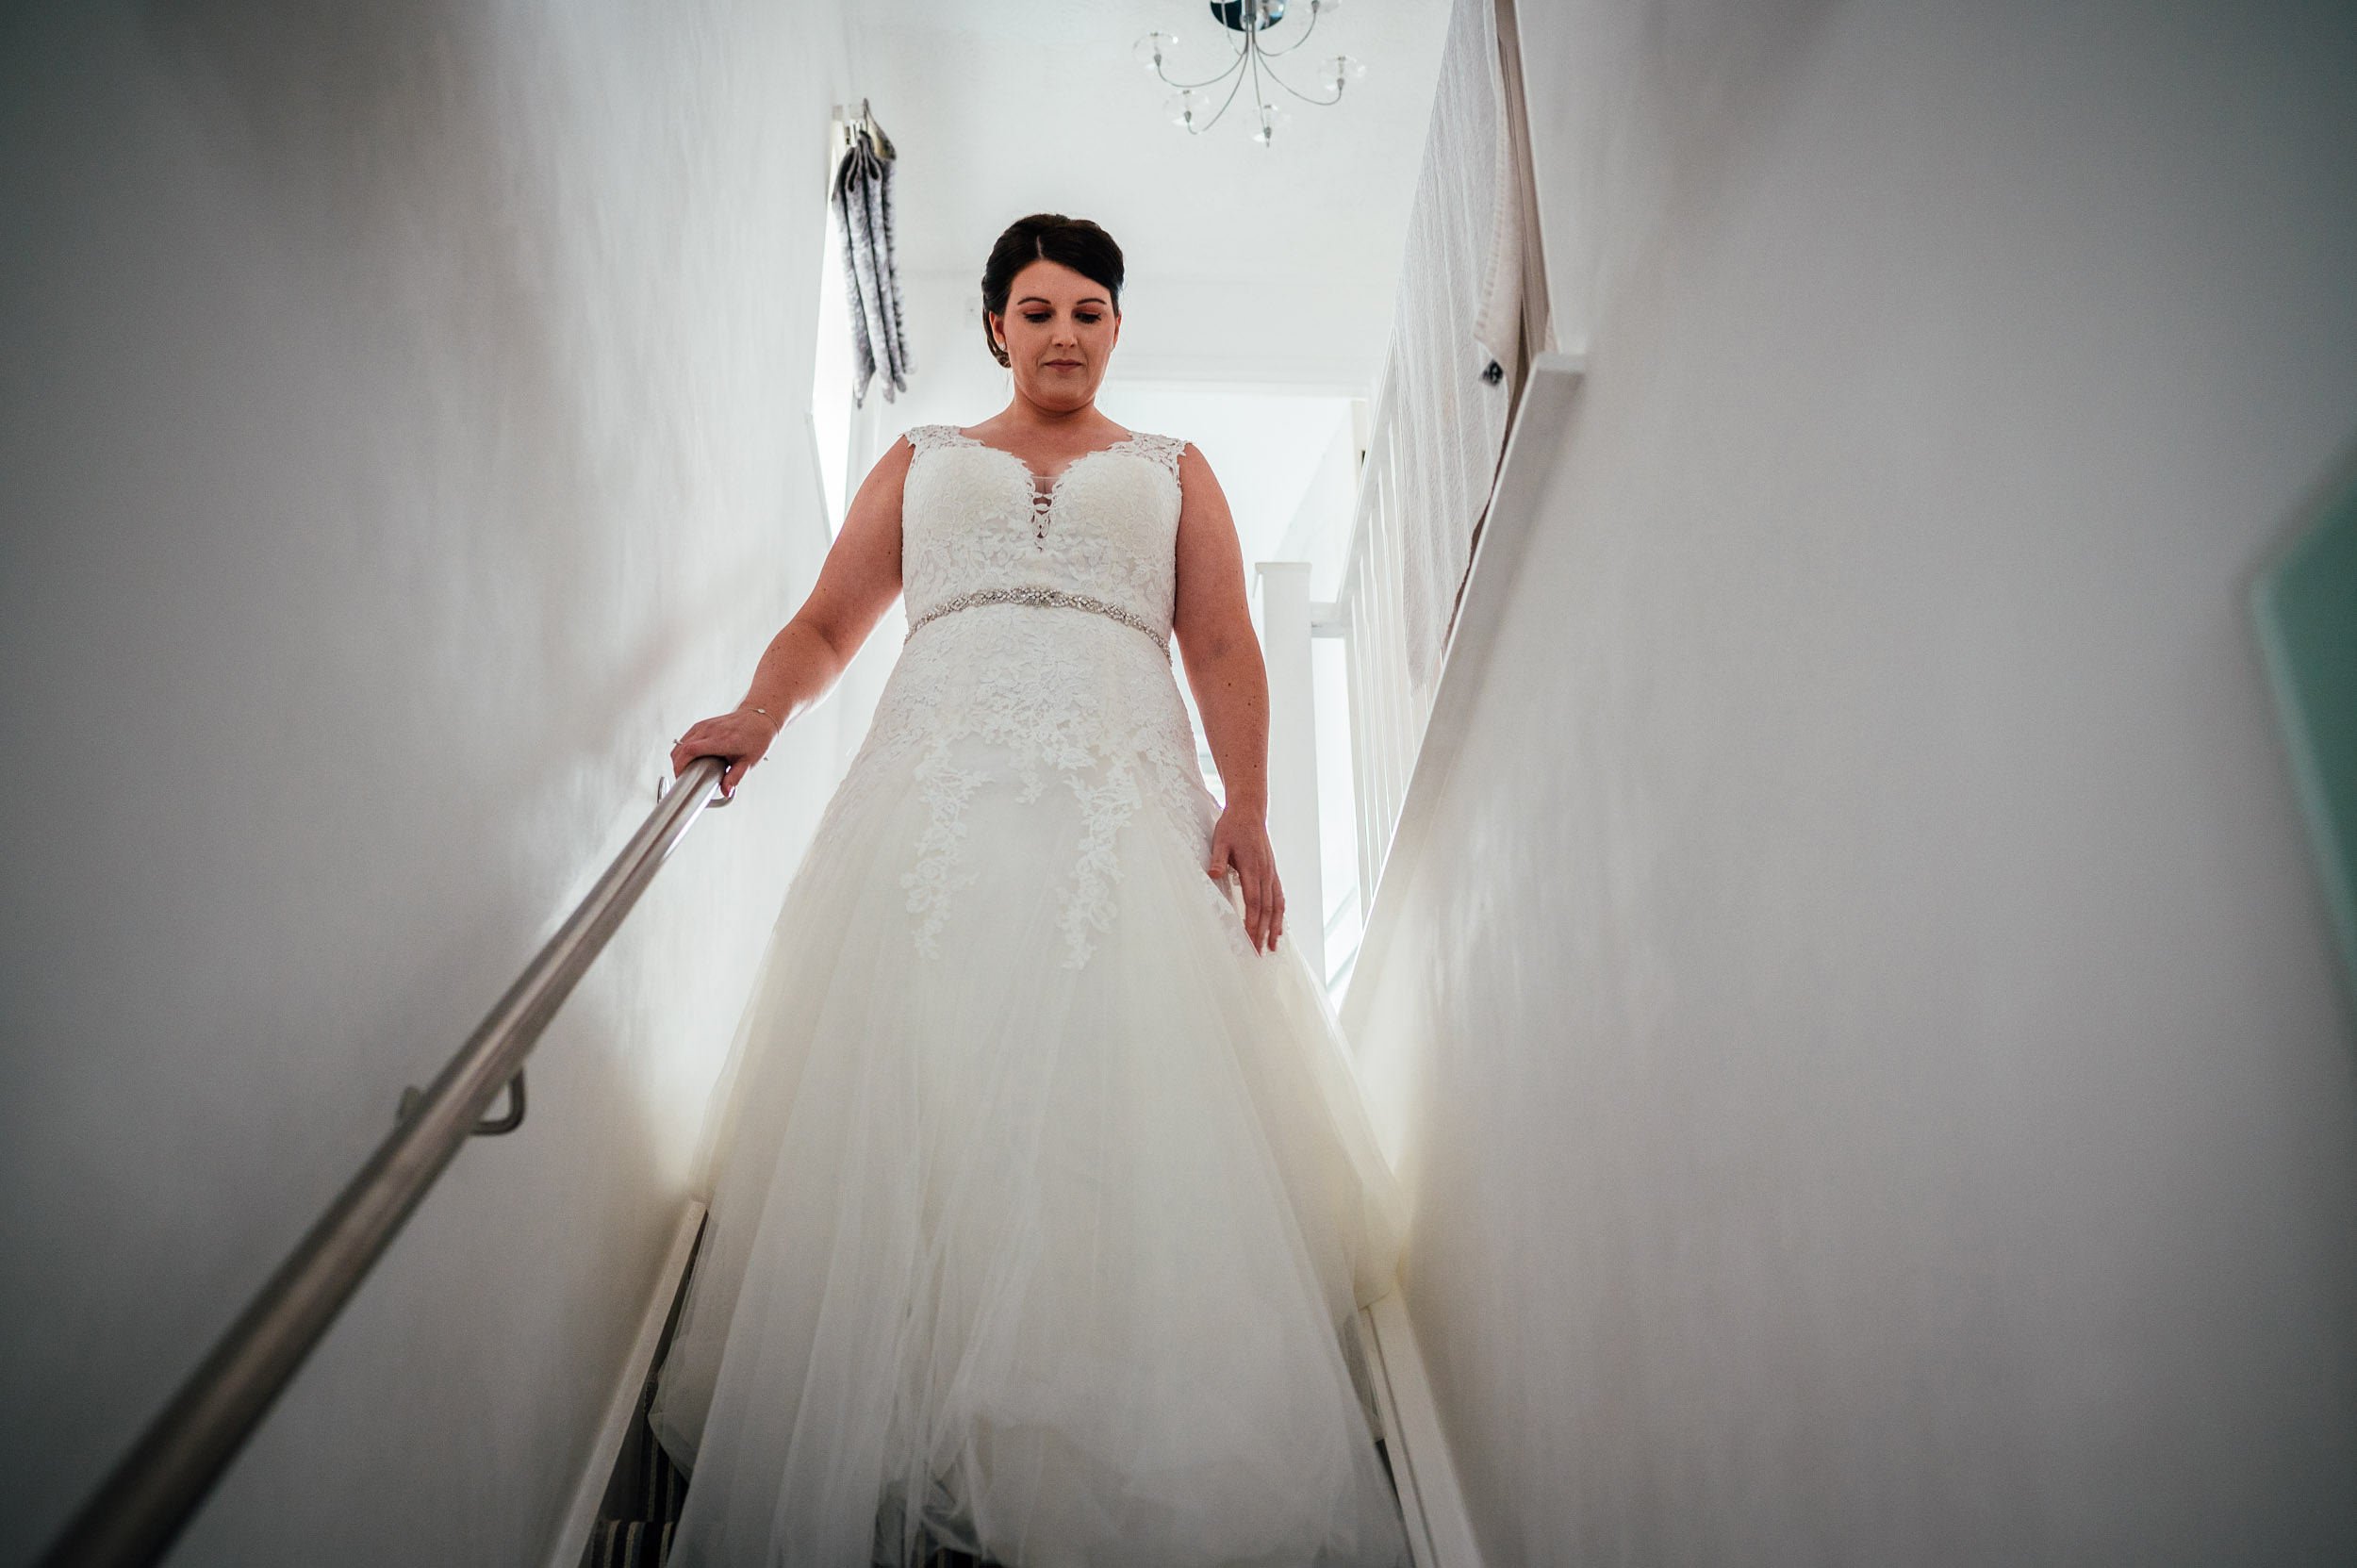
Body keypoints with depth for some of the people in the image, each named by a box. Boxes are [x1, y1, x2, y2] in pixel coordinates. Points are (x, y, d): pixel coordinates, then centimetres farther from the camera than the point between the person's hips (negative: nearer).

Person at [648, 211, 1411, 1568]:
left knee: (1124, 1115, -13)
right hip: (937, 805, 1)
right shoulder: (922, 463, 26)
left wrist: (1248, 807, -5)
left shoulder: (1175, 472, 24)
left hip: (1123, 809, 0)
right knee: (916, 1111, -10)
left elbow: (1225, 652, 12)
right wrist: (762, 715, -3)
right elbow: (827, 625, 18)